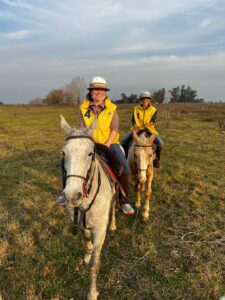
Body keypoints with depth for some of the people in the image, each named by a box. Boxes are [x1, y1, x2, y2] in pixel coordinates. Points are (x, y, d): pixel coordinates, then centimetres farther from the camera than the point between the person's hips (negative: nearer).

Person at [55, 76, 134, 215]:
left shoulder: (111, 109, -4)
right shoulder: (84, 108, 1)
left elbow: (114, 130, -8)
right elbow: (82, 129, -3)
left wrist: (106, 145, -19)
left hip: (109, 143, -2)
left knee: (124, 167, -24)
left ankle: (125, 200, -4)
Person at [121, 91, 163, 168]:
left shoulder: (153, 110, 3)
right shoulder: (136, 109, 5)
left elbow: (153, 120, -10)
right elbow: (133, 119, -6)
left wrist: (148, 125, -32)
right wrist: (135, 127, -25)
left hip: (149, 130, -1)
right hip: (136, 129, 1)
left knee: (160, 143, -21)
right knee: (124, 141, -17)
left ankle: (157, 159, 3)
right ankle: (126, 156, 6)